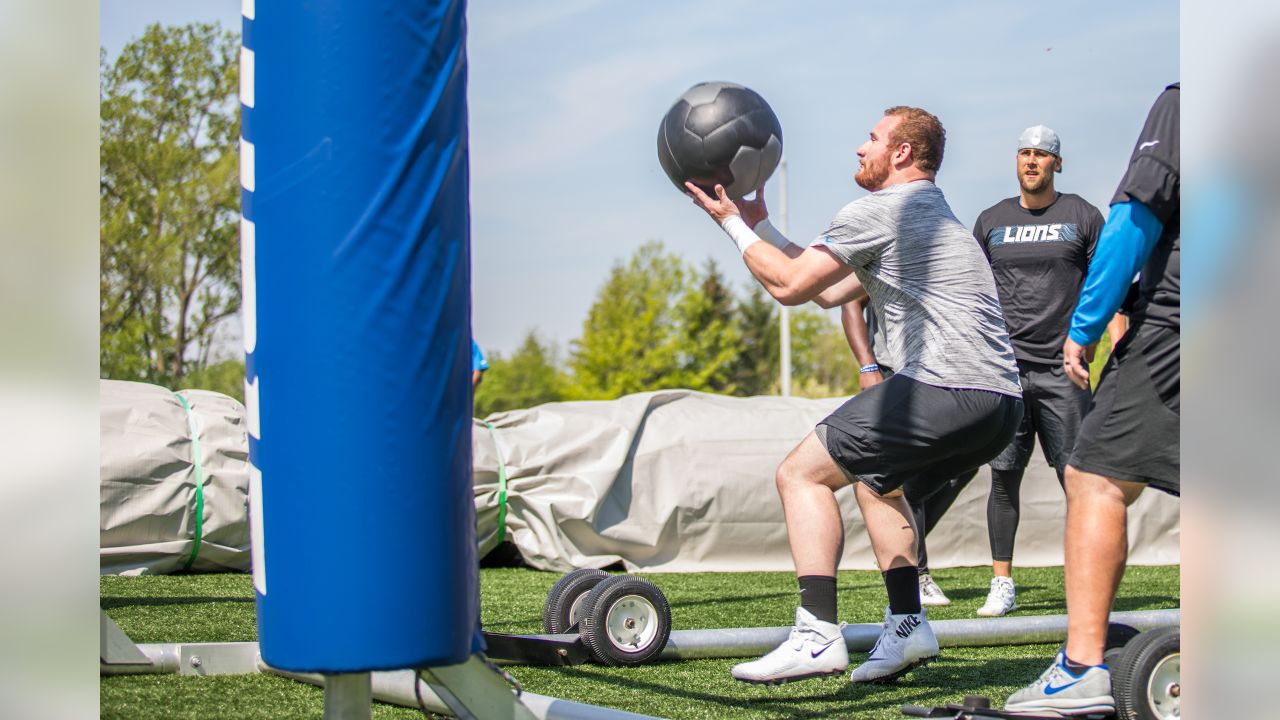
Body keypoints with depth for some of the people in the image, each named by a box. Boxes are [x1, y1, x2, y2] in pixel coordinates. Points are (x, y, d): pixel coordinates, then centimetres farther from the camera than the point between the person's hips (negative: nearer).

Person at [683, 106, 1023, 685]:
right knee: (874, 478, 31)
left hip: (947, 392, -10)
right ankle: (908, 627, 23)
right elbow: (829, 291, 33)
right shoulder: (931, 215, 29)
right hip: (1001, 404, 10)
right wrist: (759, 225, 35)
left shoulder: (881, 210, -2)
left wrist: (732, 223, 11)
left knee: (802, 473, -1)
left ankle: (818, 636, -12)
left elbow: (789, 286, -2)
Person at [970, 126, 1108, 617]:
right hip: (1005, 367, 2)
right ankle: (1002, 585, 6)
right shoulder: (992, 221, 13)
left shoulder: (1082, 216, 7)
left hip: (1061, 368, -2)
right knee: (1004, 477, 1)